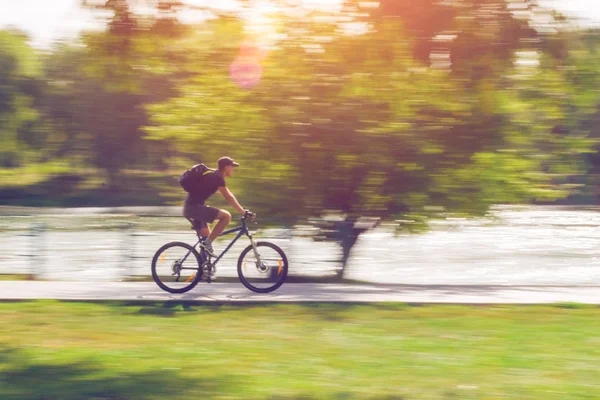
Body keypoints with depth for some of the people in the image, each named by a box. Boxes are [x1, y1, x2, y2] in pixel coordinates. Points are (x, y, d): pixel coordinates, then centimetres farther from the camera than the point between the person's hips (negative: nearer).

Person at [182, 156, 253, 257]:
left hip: (189, 208, 10)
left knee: (206, 237, 16)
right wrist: (244, 212, -14)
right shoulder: (217, 177, -13)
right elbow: (229, 198, -16)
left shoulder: (215, 176, 18)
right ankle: (207, 243, -12)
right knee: (226, 216, -14)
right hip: (195, 207, -10)